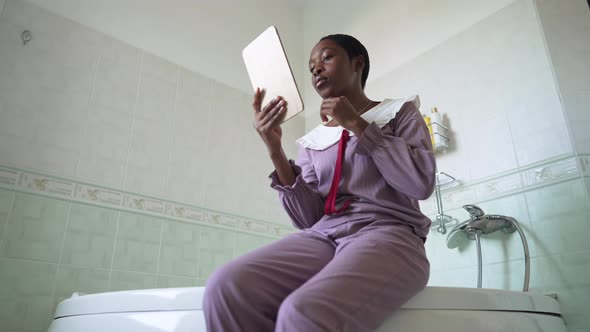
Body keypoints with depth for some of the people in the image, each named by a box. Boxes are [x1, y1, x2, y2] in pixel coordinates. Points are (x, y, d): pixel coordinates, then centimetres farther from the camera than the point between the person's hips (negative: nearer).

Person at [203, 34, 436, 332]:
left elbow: (421, 182, -5)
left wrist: (356, 124, -3)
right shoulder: (312, 141, 19)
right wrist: (275, 151, -3)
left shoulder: (399, 111, 13)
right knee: (225, 288, -25)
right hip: (323, 237, 4)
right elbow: (309, 220, 7)